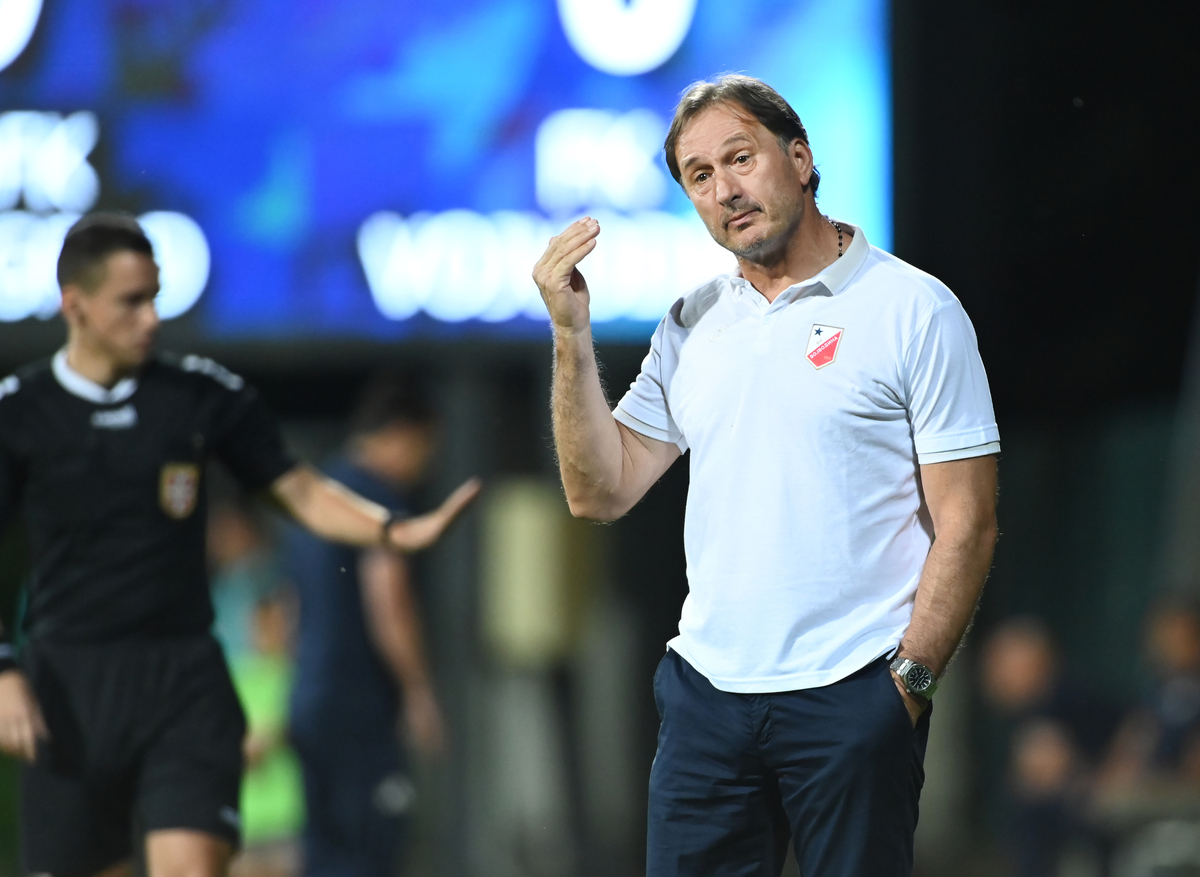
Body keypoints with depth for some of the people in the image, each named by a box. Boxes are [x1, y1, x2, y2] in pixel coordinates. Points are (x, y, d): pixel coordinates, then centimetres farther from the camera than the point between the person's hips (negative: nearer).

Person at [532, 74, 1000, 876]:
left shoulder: (913, 311, -3)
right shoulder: (693, 324, 13)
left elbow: (966, 526, -6)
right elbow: (601, 493, 9)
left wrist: (909, 683, -13)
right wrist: (573, 335, 1)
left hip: (850, 693, -5)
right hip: (707, 687, 5)